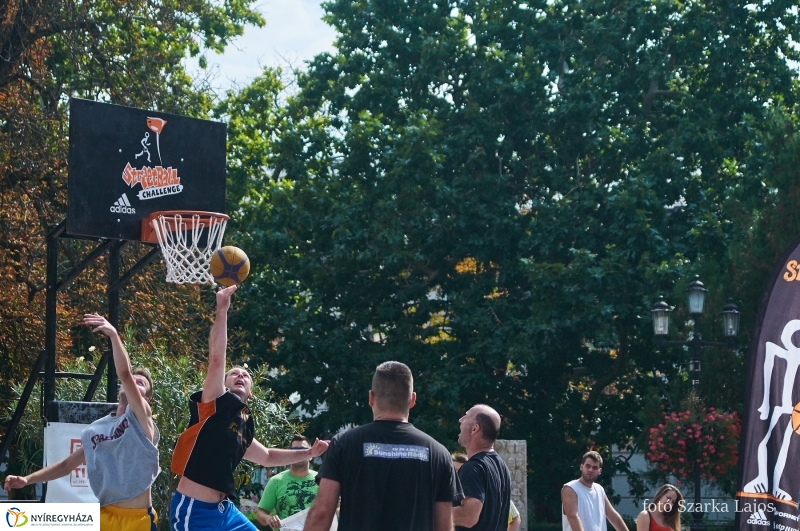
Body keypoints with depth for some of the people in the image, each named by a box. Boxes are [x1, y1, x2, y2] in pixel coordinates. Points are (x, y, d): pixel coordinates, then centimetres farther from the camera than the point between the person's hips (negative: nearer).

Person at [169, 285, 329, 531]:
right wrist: (222, 310, -19)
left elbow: (267, 456, 37)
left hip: (224, 509, 9)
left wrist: (308, 453, 32)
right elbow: (216, 357, -15)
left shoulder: (244, 427, 18)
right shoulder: (214, 404, -3)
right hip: (193, 510, -9)